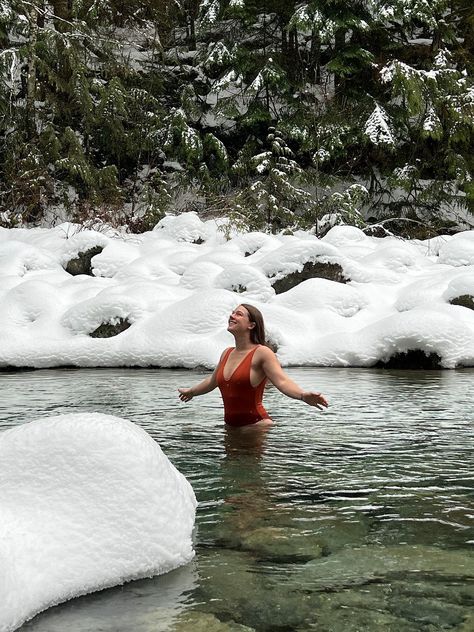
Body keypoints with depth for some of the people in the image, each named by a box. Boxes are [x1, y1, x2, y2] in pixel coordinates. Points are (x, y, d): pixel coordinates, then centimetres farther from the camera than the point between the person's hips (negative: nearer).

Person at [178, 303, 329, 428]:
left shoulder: (262, 353, -9)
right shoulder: (227, 353, 11)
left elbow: (282, 381, -23)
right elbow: (212, 381, 30)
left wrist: (303, 395, -42)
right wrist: (191, 392, 46)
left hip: (256, 424, -6)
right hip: (231, 426, 7)